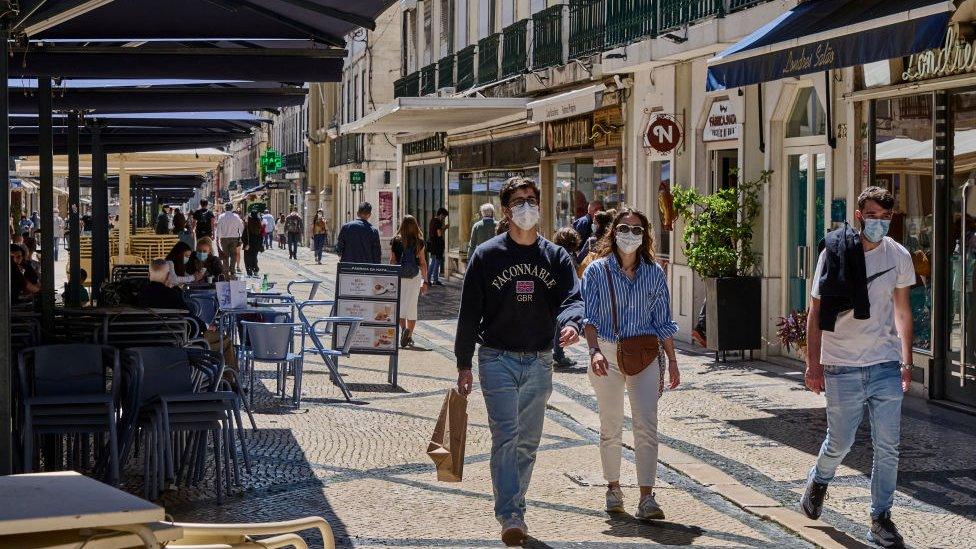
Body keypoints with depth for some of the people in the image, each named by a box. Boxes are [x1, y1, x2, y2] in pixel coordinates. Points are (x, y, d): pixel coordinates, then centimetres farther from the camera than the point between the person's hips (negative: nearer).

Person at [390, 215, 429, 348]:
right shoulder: (419, 242, -2)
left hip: (399, 276, 0)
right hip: (415, 276, 0)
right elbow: (423, 263, 0)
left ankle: (403, 329, -2)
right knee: (412, 306, 7)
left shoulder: (395, 241, -2)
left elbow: (392, 261, 0)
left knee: (400, 305, 14)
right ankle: (409, 335, -3)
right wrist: (425, 281, 7)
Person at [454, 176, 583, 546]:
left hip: (539, 363, 4)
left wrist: (570, 323, -30)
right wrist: (464, 364, 1)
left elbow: (572, 298, -6)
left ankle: (512, 507, 26)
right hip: (498, 359, -3)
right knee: (506, 436, -14)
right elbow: (470, 312, 2)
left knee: (528, 442, 11)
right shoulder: (486, 256, 0)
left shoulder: (556, 257, 7)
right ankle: (511, 517, -18)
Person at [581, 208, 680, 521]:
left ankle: (646, 498, -11)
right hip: (607, 353, -1)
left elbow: (663, 321, 11)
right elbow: (589, 316, -5)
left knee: (647, 426, -10)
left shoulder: (654, 274, 7)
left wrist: (672, 361, 8)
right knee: (611, 427, 8)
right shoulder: (597, 271, 1)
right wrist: (594, 351, -20)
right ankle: (613, 488, 25)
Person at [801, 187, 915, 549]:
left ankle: (881, 519, 12)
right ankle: (819, 481, 39)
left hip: (886, 366, 2)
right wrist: (813, 364, -5)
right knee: (840, 442, 8)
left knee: (887, 447, 1)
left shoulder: (898, 256, 3)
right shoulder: (834, 253, -6)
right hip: (842, 367, -2)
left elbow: (902, 312, 12)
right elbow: (816, 312, -2)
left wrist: (906, 362, 8)